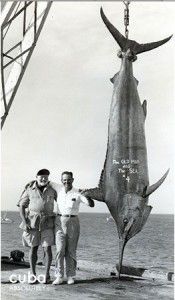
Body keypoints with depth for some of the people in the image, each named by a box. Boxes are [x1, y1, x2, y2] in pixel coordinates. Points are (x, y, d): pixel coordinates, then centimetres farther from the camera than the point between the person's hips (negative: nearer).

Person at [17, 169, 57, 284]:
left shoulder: (52, 189, 0)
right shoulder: (29, 190, -1)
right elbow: (21, 206, 1)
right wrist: (25, 223, -9)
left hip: (47, 223, 0)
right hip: (32, 222, 0)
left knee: (47, 248, -5)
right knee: (33, 248, 4)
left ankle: (47, 274, 9)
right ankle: (33, 274, 16)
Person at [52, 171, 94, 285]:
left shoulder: (78, 193, -6)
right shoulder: (59, 191, 4)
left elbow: (92, 204, -16)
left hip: (73, 222, -2)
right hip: (60, 222, 2)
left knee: (71, 251, 3)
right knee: (60, 250, -7)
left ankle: (70, 276, 13)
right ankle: (59, 277, -3)